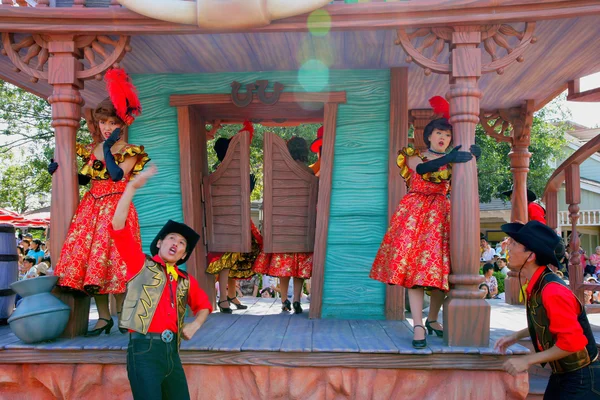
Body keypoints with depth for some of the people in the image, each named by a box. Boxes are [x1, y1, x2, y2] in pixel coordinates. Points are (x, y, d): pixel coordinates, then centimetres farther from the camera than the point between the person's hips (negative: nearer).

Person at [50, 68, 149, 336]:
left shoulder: (130, 151, -1)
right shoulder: (92, 150, 14)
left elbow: (117, 175, -18)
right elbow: (84, 179, 21)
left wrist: (107, 148, -16)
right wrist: (61, 170, 10)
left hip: (116, 209, -5)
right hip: (91, 209, 5)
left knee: (111, 259, -10)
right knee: (88, 259, 0)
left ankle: (122, 315, 2)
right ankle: (103, 317, 8)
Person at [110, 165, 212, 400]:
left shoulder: (186, 281, 15)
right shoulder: (140, 264, 4)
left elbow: (203, 304, 30)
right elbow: (118, 227, -6)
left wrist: (195, 324, 8)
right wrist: (132, 187, -12)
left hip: (171, 352, 5)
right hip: (144, 350, -5)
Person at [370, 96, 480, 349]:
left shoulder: (452, 162, 17)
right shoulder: (414, 157, 9)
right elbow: (421, 169, -16)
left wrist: (471, 157, -16)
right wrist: (449, 158, -25)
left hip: (440, 216, 3)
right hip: (415, 213, -3)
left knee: (440, 267, -4)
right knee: (414, 265, -13)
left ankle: (432, 319, 15)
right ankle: (418, 326, -15)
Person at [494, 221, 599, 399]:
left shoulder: (552, 291, -29)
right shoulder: (537, 285, -1)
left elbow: (573, 341, -30)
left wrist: (528, 360, -23)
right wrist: (516, 336, 8)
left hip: (581, 379, -8)